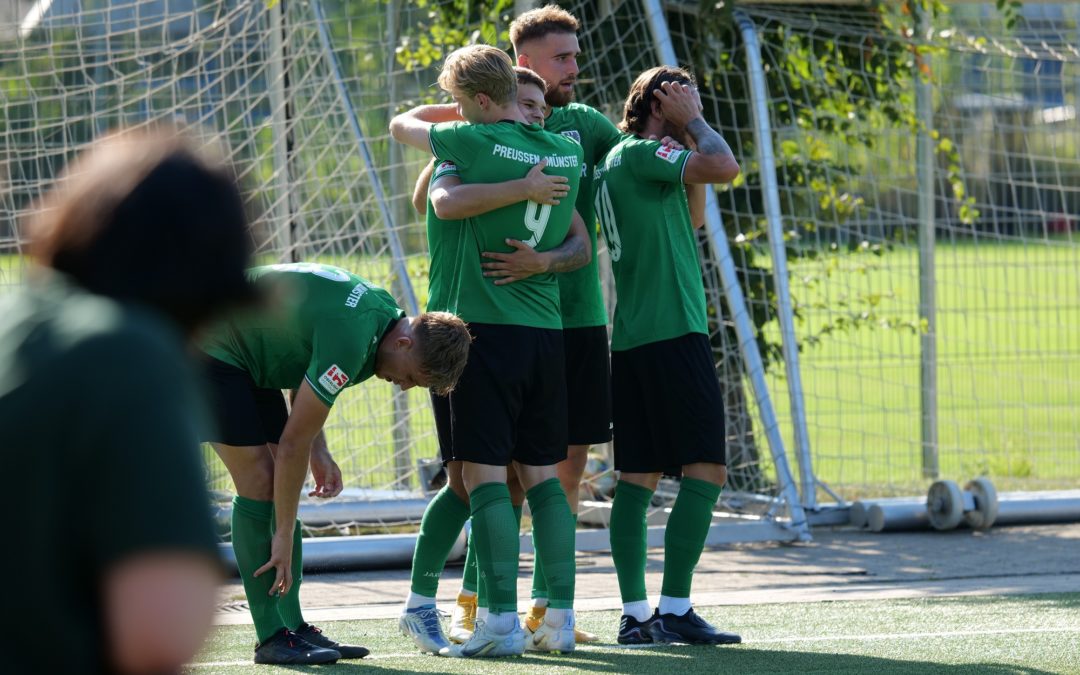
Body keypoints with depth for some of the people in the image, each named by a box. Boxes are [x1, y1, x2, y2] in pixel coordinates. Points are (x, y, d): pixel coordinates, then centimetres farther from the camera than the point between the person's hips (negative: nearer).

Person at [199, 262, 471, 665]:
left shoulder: (380, 310, 0)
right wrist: (284, 536, -18)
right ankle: (271, 639, -12)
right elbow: (293, 443, -25)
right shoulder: (350, 340, -29)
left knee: (278, 484, 5)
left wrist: (318, 453, 4)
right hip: (209, 347, -10)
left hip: (246, 356, 10)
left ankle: (292, 626, 6)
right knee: (259, 482, -14)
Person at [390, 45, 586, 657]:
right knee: (543, 474, 10)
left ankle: (503, 621, -10)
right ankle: (561, 617, 6)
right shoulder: (568, 151, 6)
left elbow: (402, 124, 8)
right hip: (549, 331, 6)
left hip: (490, 330, -6)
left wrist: (461, 114, 23)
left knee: (485, 475, -4)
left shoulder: (479, 142, -10)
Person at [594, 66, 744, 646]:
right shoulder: (639, 153, -9)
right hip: (672, 332, -10)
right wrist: (691, 121, -4)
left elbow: (687, 221, 27)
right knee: (705, 470, -8)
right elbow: (724, 167, -21)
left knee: (638, 477, 7)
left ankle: (635, 615, 5)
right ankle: (674, 610, -12)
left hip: (630, 338, 10)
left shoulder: (614, 160, 19)